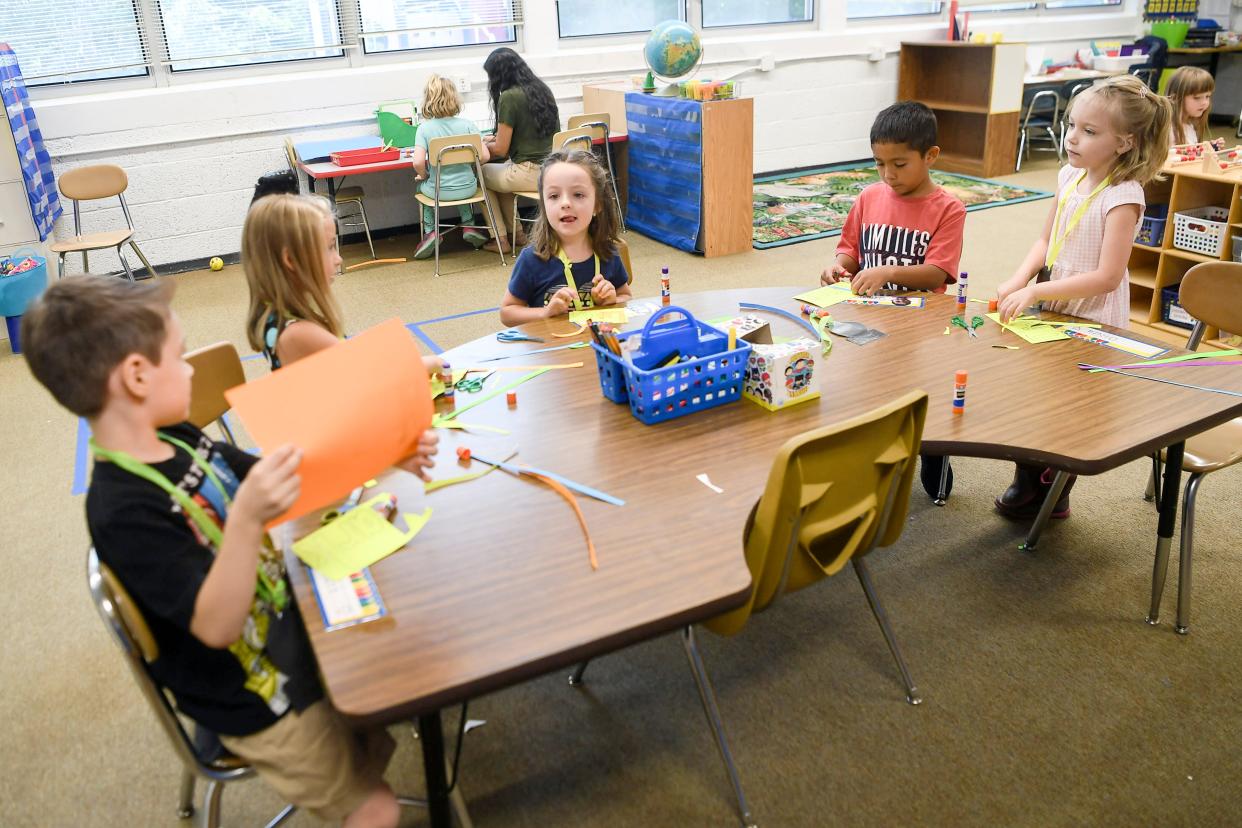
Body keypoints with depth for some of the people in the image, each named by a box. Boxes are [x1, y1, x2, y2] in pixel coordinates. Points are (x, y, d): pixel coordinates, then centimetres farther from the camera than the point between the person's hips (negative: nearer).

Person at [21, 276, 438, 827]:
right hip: (253, 697, -8)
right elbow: (217, 623, -33)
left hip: (288, 626, 8)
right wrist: (246, 517, -48)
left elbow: (286, 487, 6)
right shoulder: (124, 512, -29)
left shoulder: (179, 441, -3)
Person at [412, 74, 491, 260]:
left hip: (438, 191, -1)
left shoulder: (424, 128, -12)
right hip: (467, 189, 1)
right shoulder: (467, 124, -10)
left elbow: (418, 163, -21)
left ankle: (430, 231, 19)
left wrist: (425, 176, 1)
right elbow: (484, 156, -13)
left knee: (422, 187, 33)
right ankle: (468, 225, 28)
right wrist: (469, 164, 8)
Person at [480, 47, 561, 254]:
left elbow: (500, 149, -9)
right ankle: (517, 232, 28)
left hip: (532, 173, -8)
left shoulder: (509, 97, -13)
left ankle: (500, 239, 19)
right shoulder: (541, 88, 10)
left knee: (480, 174, 16)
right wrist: (496, 137, 29)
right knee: (500, 173, 29)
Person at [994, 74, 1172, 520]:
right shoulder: (1069, 176, 0)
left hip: (1094, 323, -7)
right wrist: (1019, 279, -10)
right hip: (1053, 312, 7)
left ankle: (1050, 496, 25)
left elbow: (1107, 276, -25)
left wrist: (1035, 291, -27)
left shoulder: (1123, 196, -21)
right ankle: (1027, 482, 33)